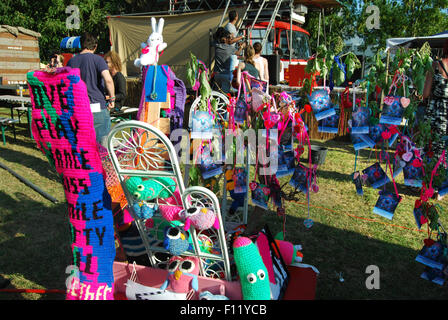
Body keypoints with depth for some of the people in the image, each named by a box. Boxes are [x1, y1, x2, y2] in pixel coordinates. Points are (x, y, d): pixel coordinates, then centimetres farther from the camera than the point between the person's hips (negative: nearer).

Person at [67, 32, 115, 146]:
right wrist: (112, 98, -10)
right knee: (102, 139, 5)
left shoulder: (71, 61, 10)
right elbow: (108, 79, -20)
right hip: (97, 107, -5)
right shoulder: (97, 59, -5)